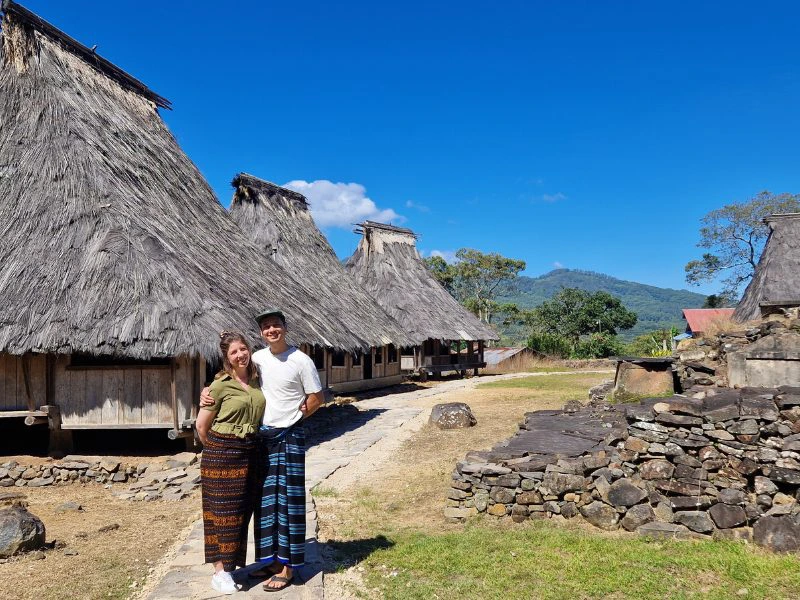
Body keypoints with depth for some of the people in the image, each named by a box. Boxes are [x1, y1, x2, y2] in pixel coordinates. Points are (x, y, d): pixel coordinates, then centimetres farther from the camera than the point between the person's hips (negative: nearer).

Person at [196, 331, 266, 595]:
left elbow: (260, 416, 20)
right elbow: (202, 425, -4)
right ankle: (220, 571, 10)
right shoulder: (220, 385, -10)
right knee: (223, 510, 0)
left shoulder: (257, 380, 5)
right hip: (222, 454, -5)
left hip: (250, 452, 5)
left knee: (243, 511, 11)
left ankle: (233, 564, 24)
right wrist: (216, 450, 5)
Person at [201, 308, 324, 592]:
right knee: (266, 500, 12)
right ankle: (272, 559, 25)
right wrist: (207, 391, -6)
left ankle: (287, 567, 9)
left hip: (289, 438, -5)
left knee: (288, 500, 0)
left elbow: (317, 398, -6)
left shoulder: (301, 360, -12)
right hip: (263, 436, 6)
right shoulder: (258, 358, 3)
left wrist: (294, 417, 1)